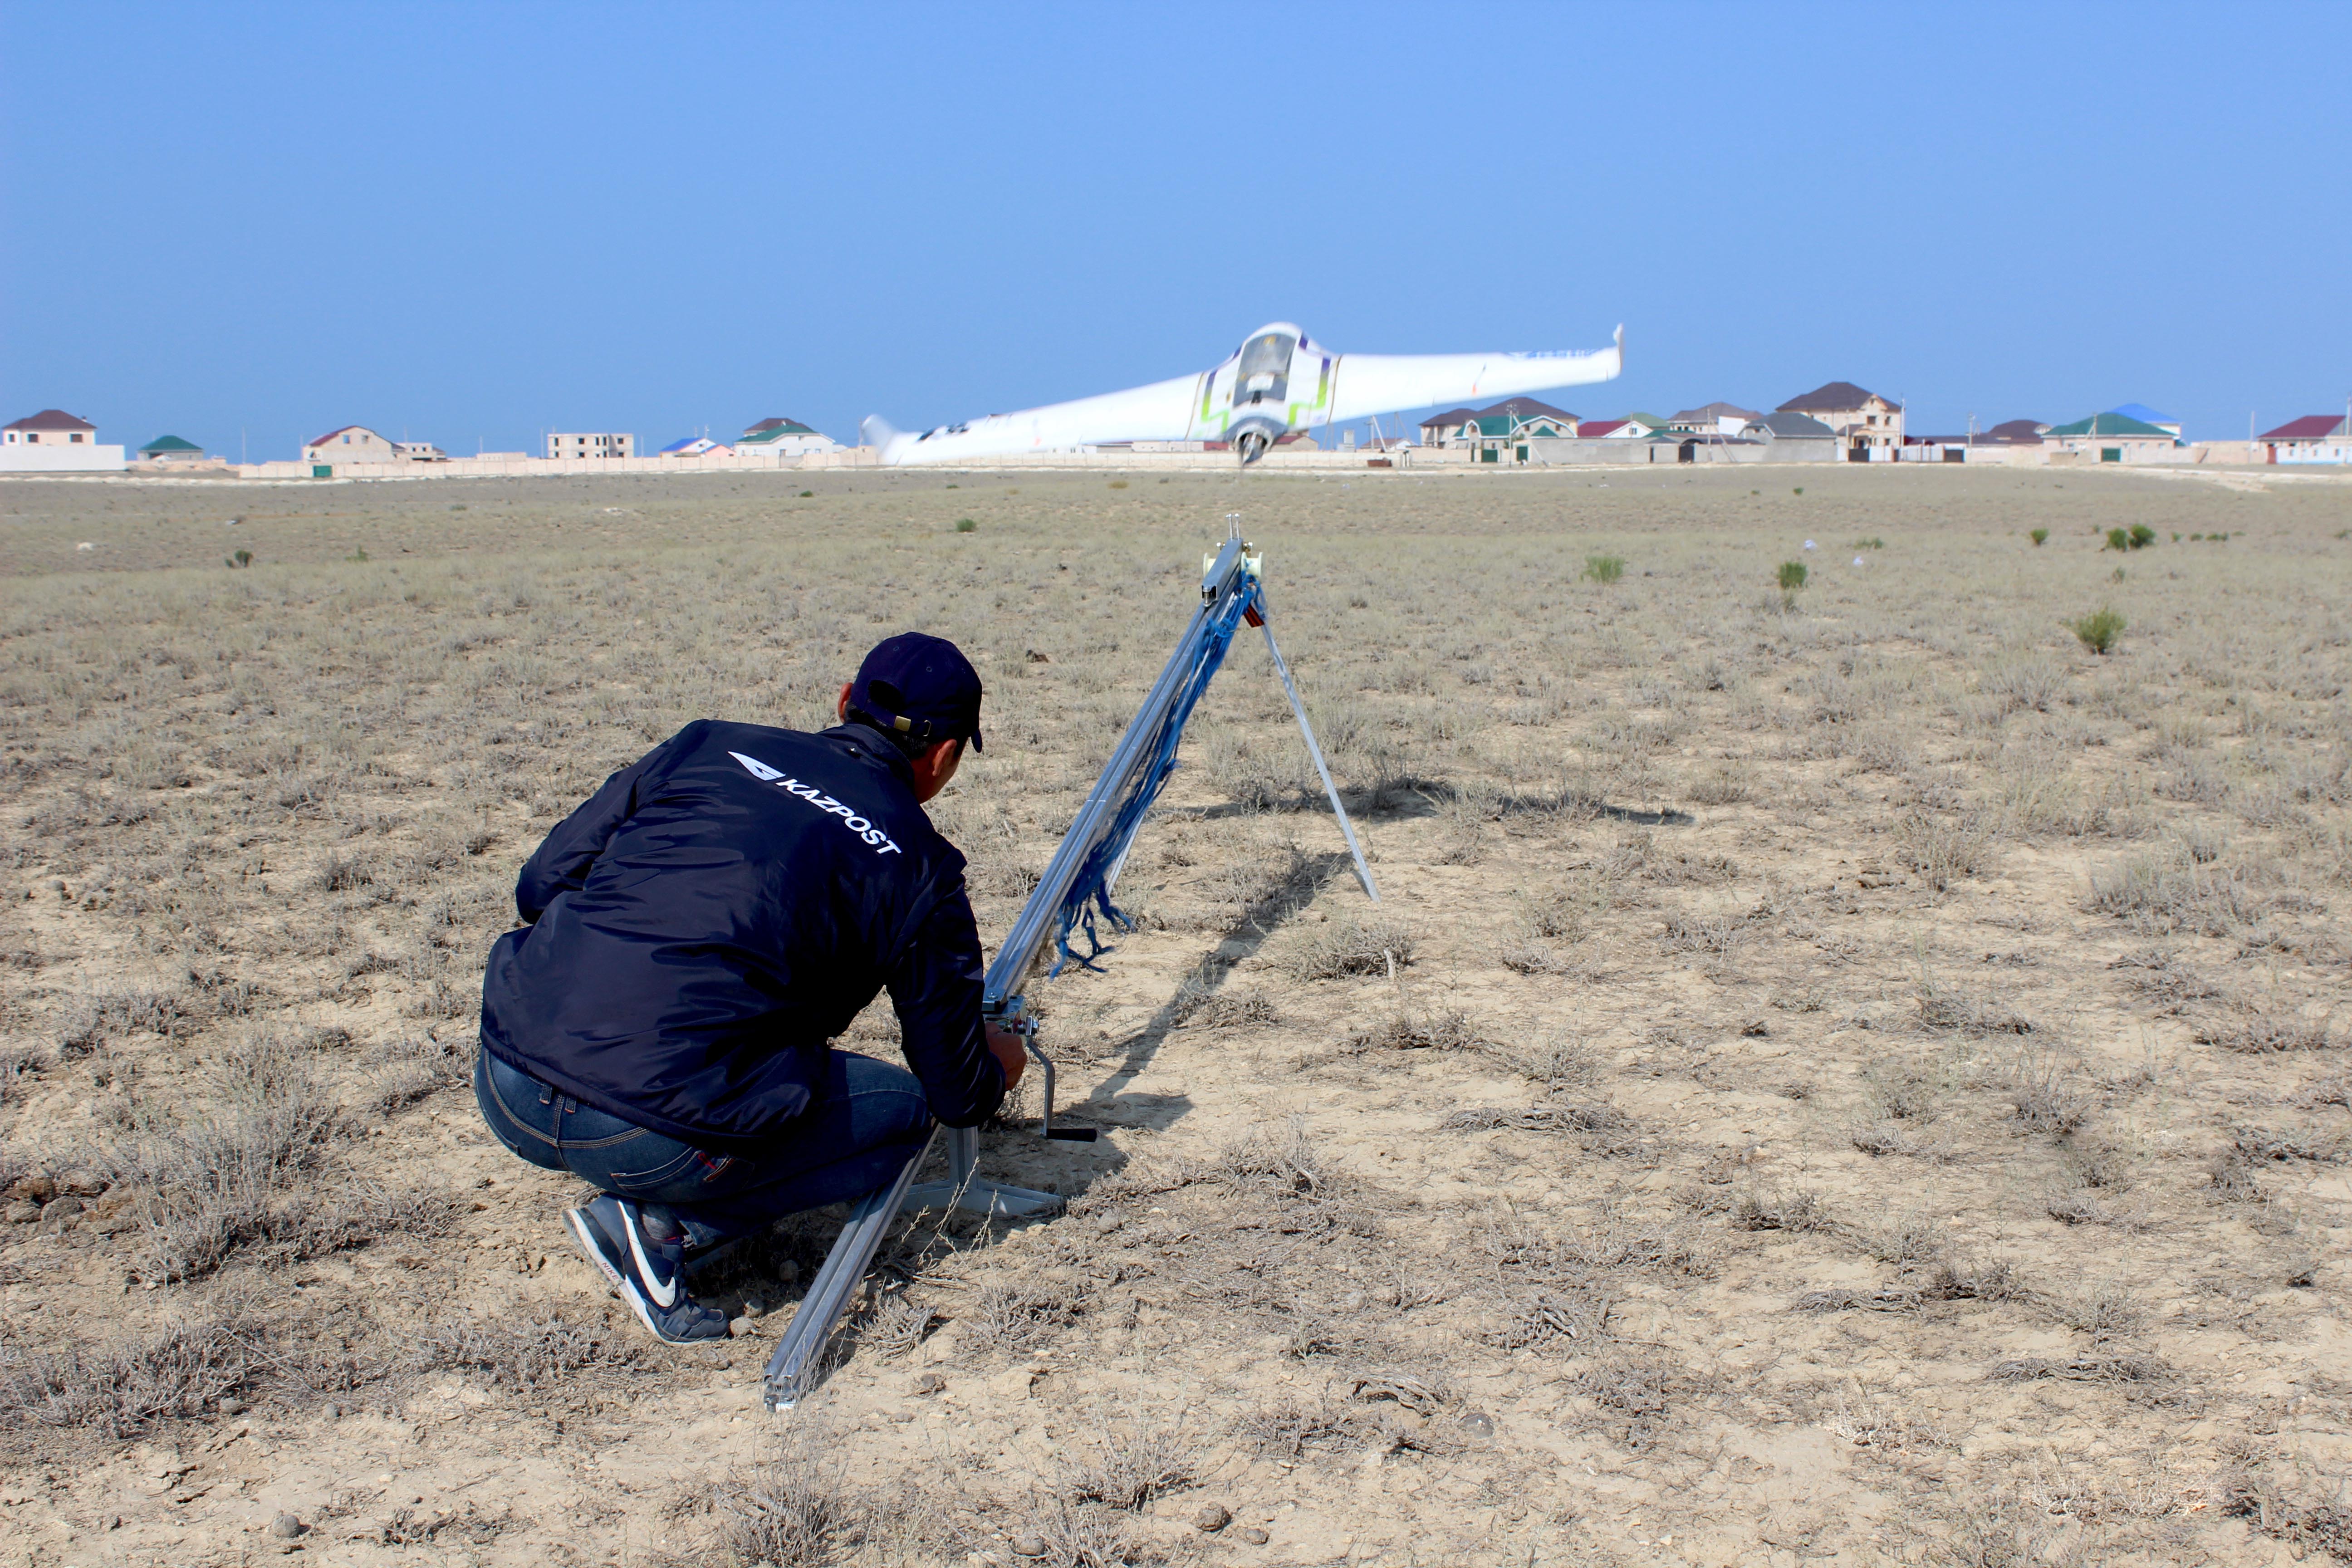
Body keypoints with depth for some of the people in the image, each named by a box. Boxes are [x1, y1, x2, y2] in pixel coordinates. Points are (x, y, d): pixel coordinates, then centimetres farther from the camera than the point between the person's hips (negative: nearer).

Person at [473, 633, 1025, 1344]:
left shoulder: (709, 746, 15)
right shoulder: (920, 866, 7)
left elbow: (539, 885, 18)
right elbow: (959, 1095, 14)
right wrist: (998, 1064, 39)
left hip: (506, 1095, 6)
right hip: (653, 1141, -5)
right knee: (903, 1109, 17)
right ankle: (666, 1230, 1)